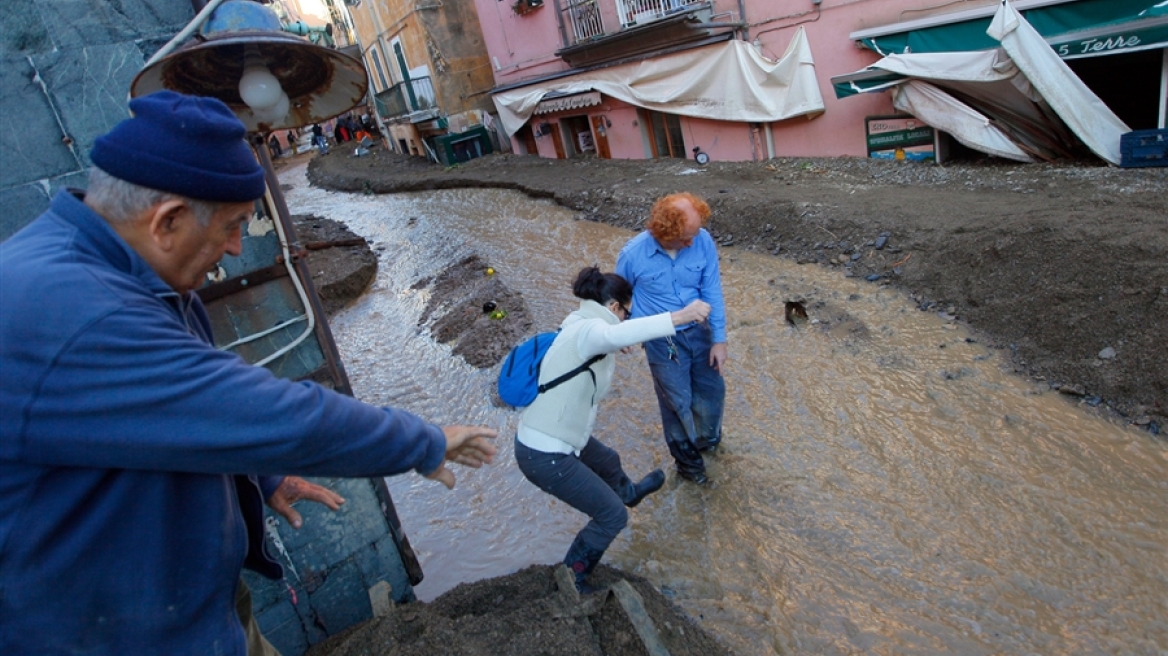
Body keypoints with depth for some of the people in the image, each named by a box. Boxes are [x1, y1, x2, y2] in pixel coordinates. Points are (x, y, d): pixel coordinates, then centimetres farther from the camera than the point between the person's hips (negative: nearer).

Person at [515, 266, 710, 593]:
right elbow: (617, 335, -49)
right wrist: (680, 316, -53)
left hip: (544, 436, 10)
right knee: (612, 515, 7)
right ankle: (571, 576, 26)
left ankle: (629, 492, 68)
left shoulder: (579, 325, 6)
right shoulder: (589, 329, -23)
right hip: (544, 456, -10)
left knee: (607, 460, 35)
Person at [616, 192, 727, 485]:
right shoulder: (633, 254, -22)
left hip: (699, 331, 3)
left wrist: (719, 339, -7)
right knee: (678, 403, 10)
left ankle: (708, 438, 52)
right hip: (662, 341, -3)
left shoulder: (703, 241, -17)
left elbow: (712, 292, -7)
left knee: (712, 392, 18)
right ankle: (687, 460, 37)